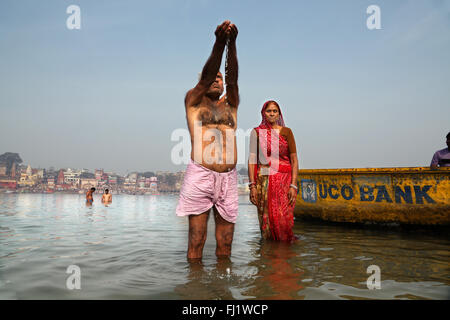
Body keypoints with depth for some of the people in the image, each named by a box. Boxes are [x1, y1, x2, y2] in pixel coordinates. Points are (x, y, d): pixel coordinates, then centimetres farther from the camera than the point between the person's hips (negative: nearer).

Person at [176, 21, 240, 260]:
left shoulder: (231, 104, 19)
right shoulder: (193, 101, 12)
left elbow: (232, 78, 3)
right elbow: (206, 75, -4)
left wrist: (232, 42, -9)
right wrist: (219, 42, -15)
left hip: (228, 178, 3)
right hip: (199, 176, -3)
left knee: (225, 245, 7)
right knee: (196, 243, 0)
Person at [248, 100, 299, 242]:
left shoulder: (286, 132, 8)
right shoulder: (257, 132, 7)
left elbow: (294, 160, 4)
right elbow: (252, 160, 3)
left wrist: (293, 185, -6)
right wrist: (252, 185, -6)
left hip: (284, 180, 0)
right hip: (264, 181, 0)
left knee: (283, 220, -6)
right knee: (266, 220, 0)